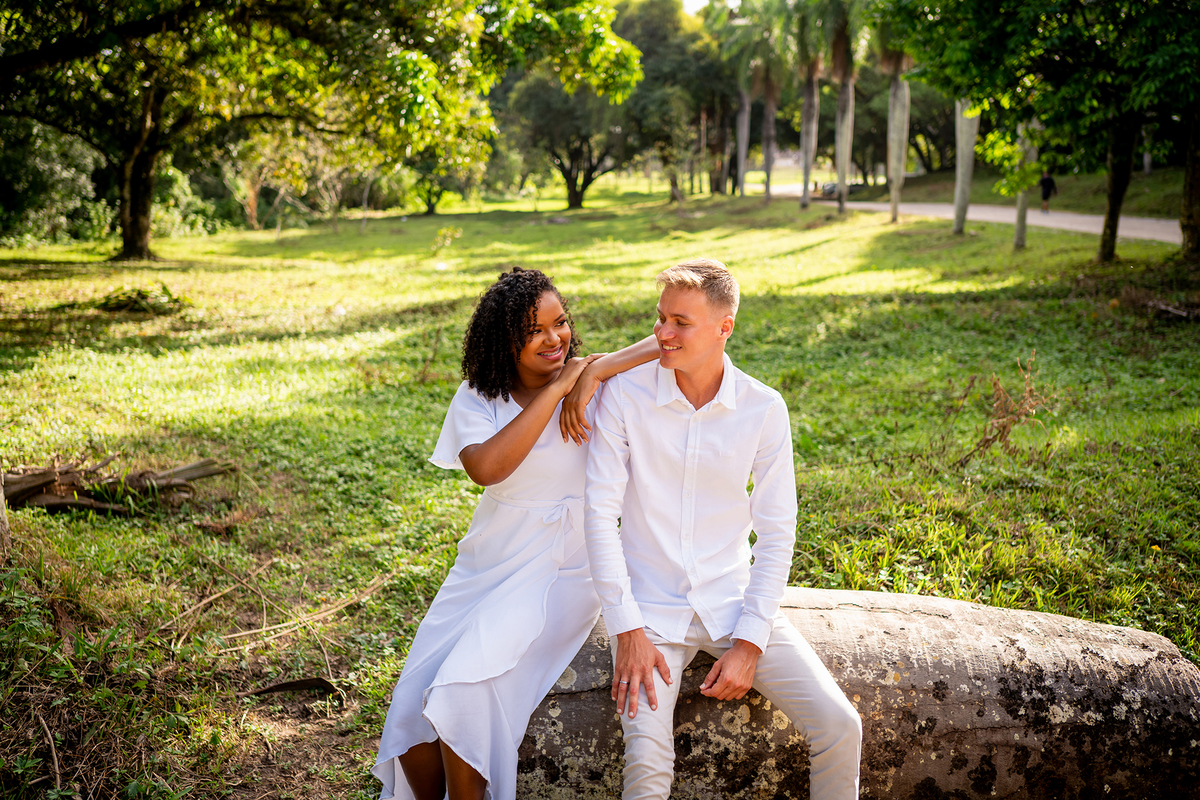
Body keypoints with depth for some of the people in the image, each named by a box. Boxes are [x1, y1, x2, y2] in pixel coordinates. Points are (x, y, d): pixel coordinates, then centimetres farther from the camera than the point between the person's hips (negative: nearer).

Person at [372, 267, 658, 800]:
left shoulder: (597, 386, -4)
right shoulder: (477, 397, 1)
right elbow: (486, 467, -20)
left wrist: (594, 371, -24)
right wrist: (555, 388, -19)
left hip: (563, 574, -4)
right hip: (487, 569, 4)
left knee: (465, 690, -23)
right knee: (412, 706, -5)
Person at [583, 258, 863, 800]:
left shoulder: (763, 409, -5)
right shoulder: (624, 395, -9)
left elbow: (776, 532, -1)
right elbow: (599, 514, -8)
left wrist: (750, 643, -8)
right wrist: (627, 631, -13)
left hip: (735, 604, 2)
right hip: (651, 610, -2)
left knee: (840, 726, -10)